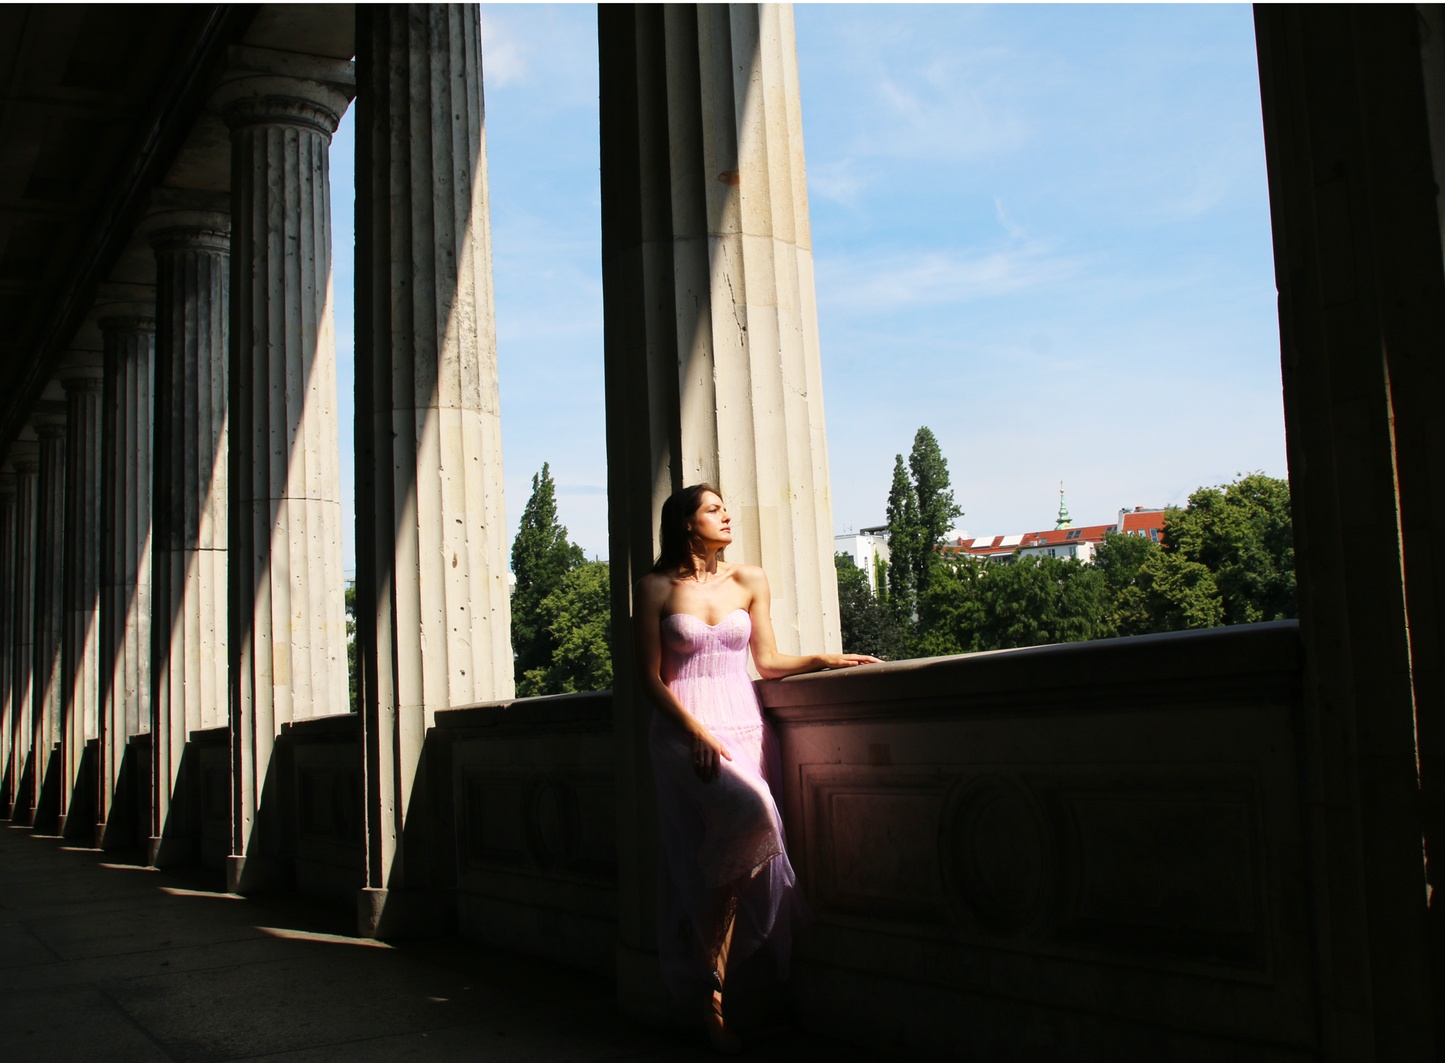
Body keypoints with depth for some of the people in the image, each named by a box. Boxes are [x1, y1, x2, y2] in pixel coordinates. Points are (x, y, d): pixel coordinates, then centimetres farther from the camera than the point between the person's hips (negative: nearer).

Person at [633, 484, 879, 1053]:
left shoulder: (749, 581, 13)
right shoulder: (657, 588, 3)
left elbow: (768, 661, 15)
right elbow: (651, 677, -1)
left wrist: (823, 658, 0)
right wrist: (695, 731, -13)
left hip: (743, 723, 4)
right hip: (683, 728, -4)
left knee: (747, 852, -9)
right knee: (748, 810, -29)